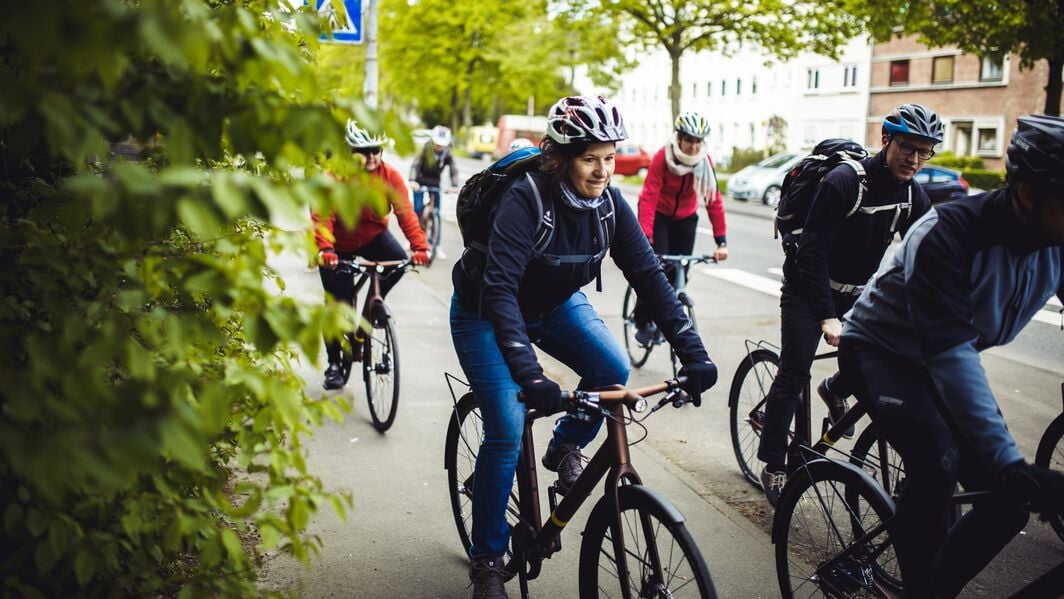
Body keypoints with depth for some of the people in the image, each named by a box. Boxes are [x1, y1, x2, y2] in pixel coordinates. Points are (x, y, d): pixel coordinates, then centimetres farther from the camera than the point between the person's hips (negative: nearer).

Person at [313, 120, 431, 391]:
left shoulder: (391, 177, -16)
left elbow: (405, 212, -24)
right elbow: (322, 216, -31)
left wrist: (419, 246, -39)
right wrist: (324, 249, -49)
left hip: (374, 236, 2)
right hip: (340, 246, -2)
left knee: (399, 261, -29)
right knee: (338, 305, -4)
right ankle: (334, 364, 16)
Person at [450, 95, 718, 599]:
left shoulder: (608, 204, -16)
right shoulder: (525, 200, -32)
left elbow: (649, 275, -17)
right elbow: (499, 288, -41)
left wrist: (693, 353, -27)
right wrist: (528, 373, -53)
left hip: (554, 304, 5)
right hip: (485, 313, -5)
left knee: (613, 371, -21)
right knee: (507, 430, -17)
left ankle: (565, 446, 10)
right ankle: (486, 557, 2)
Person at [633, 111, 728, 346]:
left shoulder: (705, 161, -16)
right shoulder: (662, 158, -26)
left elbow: (714, 201, -17)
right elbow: (648, 198, -31)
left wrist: (721, 241, -24)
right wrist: (646, 239, -41)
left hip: (685, 218, 4)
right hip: (658, 214, -4)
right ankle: (642, 322, -2)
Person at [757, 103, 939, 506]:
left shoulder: (912, 195, -4)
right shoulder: (843, 182, -25)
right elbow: (812, 252, -28)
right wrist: (827, 317, -34)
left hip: (856, 293, 6)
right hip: (807, 290, -6)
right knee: (793, 375, -10)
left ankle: (834, 390, 27)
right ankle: (774, 467, 5)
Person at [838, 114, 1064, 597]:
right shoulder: (946, 237, -33)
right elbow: (950, 355, -37)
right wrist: (1008, 462, -42)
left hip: (944, 358, 6)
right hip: (881, 351, -6)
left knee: (1011, 500, -5)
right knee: (938, 462, -31)